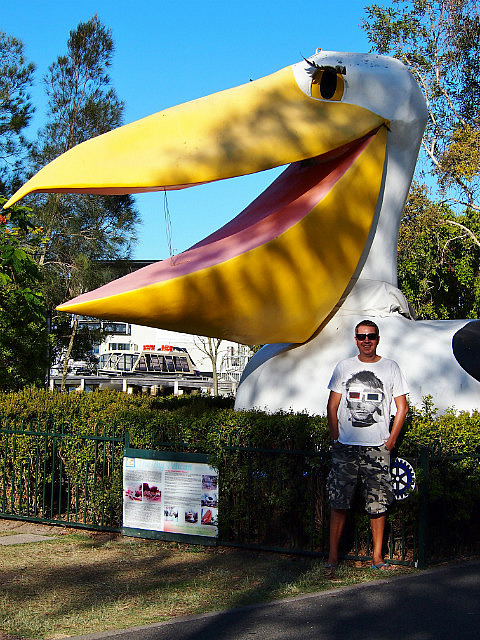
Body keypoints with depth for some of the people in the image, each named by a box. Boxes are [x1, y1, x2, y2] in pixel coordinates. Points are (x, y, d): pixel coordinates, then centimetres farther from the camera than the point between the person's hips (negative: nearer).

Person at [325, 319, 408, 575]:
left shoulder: (391, 368, 6)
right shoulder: (344, 367, 9)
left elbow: (402, 407, 8)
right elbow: (332, 406, 11)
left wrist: (391, 440, 1)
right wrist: (336, 439, 2)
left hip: (377, 448, -1)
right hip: (346, 446, 1)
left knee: (378, 505, 1)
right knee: (339, 503, -1)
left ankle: (377, 558, 11)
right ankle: (333, 557, 6)